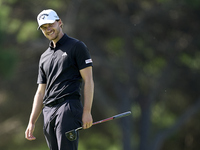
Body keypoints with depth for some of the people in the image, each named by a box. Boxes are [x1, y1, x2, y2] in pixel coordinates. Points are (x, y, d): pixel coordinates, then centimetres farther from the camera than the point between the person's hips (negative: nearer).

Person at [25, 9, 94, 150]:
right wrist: (32, 122, 14)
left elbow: (88, 80, -3)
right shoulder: (44, 57, 23)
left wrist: (87, 111, -12)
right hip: (48, 112, 7)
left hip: (69, 107, -7)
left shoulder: (77, 46, 3)